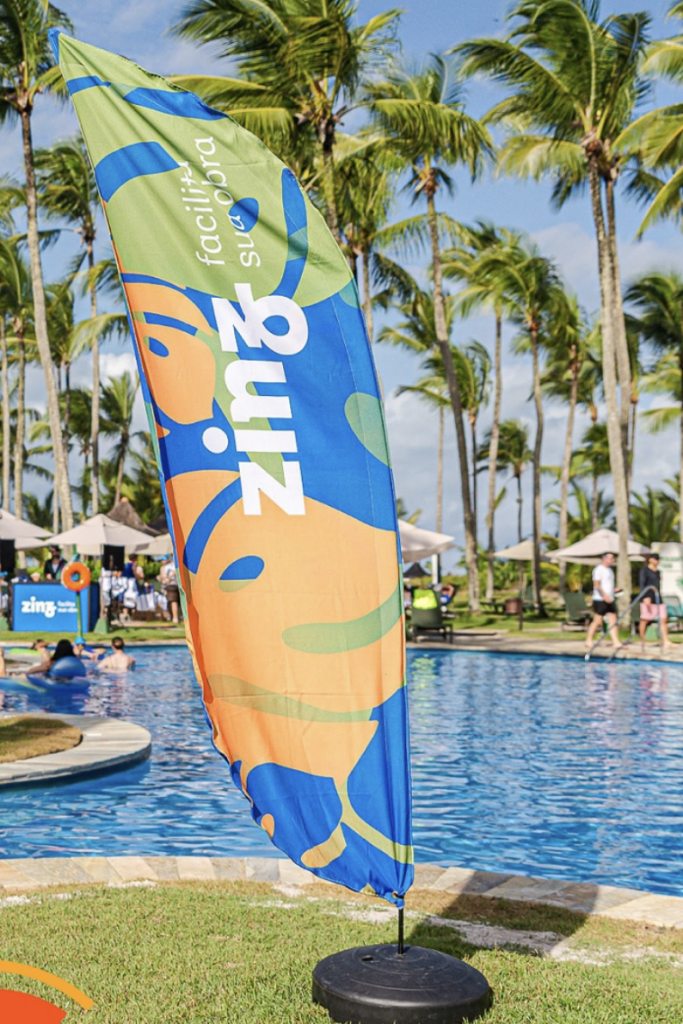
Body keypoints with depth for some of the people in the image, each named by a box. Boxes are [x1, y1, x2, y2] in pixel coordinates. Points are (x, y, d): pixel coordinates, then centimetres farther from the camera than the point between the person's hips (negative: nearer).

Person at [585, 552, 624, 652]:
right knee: (597, 621, -4)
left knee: (613, 621, 1)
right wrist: (604, 595, -28)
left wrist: (615, 591, 12)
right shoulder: (599, 569, -8)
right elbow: (596, 584, -18)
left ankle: (616, 642, -1)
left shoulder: (610, 570, 20)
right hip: (600, 599, -9)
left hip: (609, 600, 9)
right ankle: (589, 641, 6)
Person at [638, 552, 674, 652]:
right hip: (648, 599, -7)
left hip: (658, 599, 7)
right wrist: (645, 597, -25)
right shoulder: (644, 571, -4)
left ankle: (666, 642, -7)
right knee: (644, 620, 1)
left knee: (663, 619, -3)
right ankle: (642, 640, 13)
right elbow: (641, 584, -14)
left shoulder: (658, 572, 19)